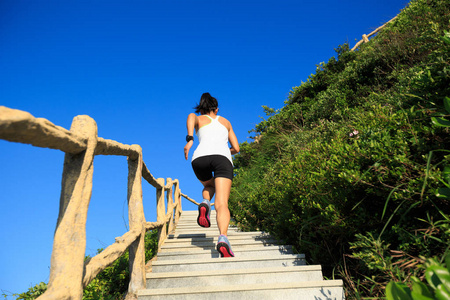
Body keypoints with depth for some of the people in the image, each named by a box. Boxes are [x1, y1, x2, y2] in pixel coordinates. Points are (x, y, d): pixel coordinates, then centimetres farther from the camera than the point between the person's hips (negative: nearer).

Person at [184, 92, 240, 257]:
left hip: (200, 157, 1)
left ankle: (205, 204, 1)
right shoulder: (225, 121, 33)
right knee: (222, 204, -12)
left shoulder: (198, 119, 27)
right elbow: (236, 148, 28)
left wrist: (189, 139, -12)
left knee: (209, 186, 33)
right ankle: (223, 238, -37)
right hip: (223, 157, 0)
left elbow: (191, 116, -1)